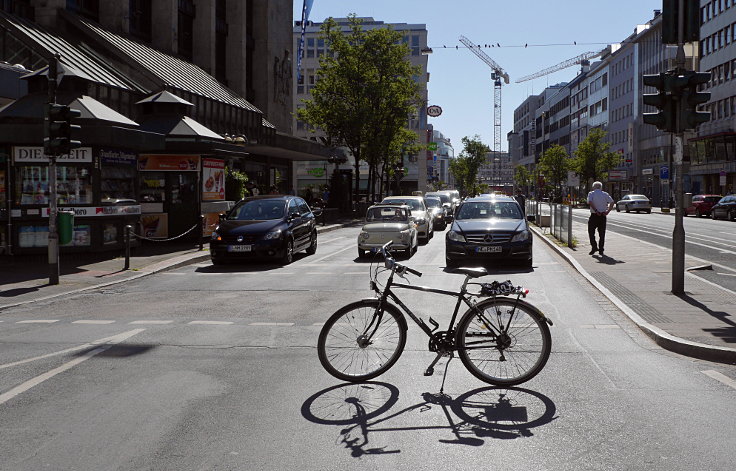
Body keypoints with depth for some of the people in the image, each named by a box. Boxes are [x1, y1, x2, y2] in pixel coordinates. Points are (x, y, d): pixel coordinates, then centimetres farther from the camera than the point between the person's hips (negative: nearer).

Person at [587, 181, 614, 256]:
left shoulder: (591, 193, 0)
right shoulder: (605, 194, 9)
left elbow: (590, 202, -19)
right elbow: (612, 202, -3)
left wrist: (596, 211, -17)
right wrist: (608, 211, -5)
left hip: (594, 215, -3)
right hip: (603, 216, 3)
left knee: (591, 232, 8)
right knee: (602, 233, 8)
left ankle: (594, 247, -2)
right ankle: (601, 250, 9)